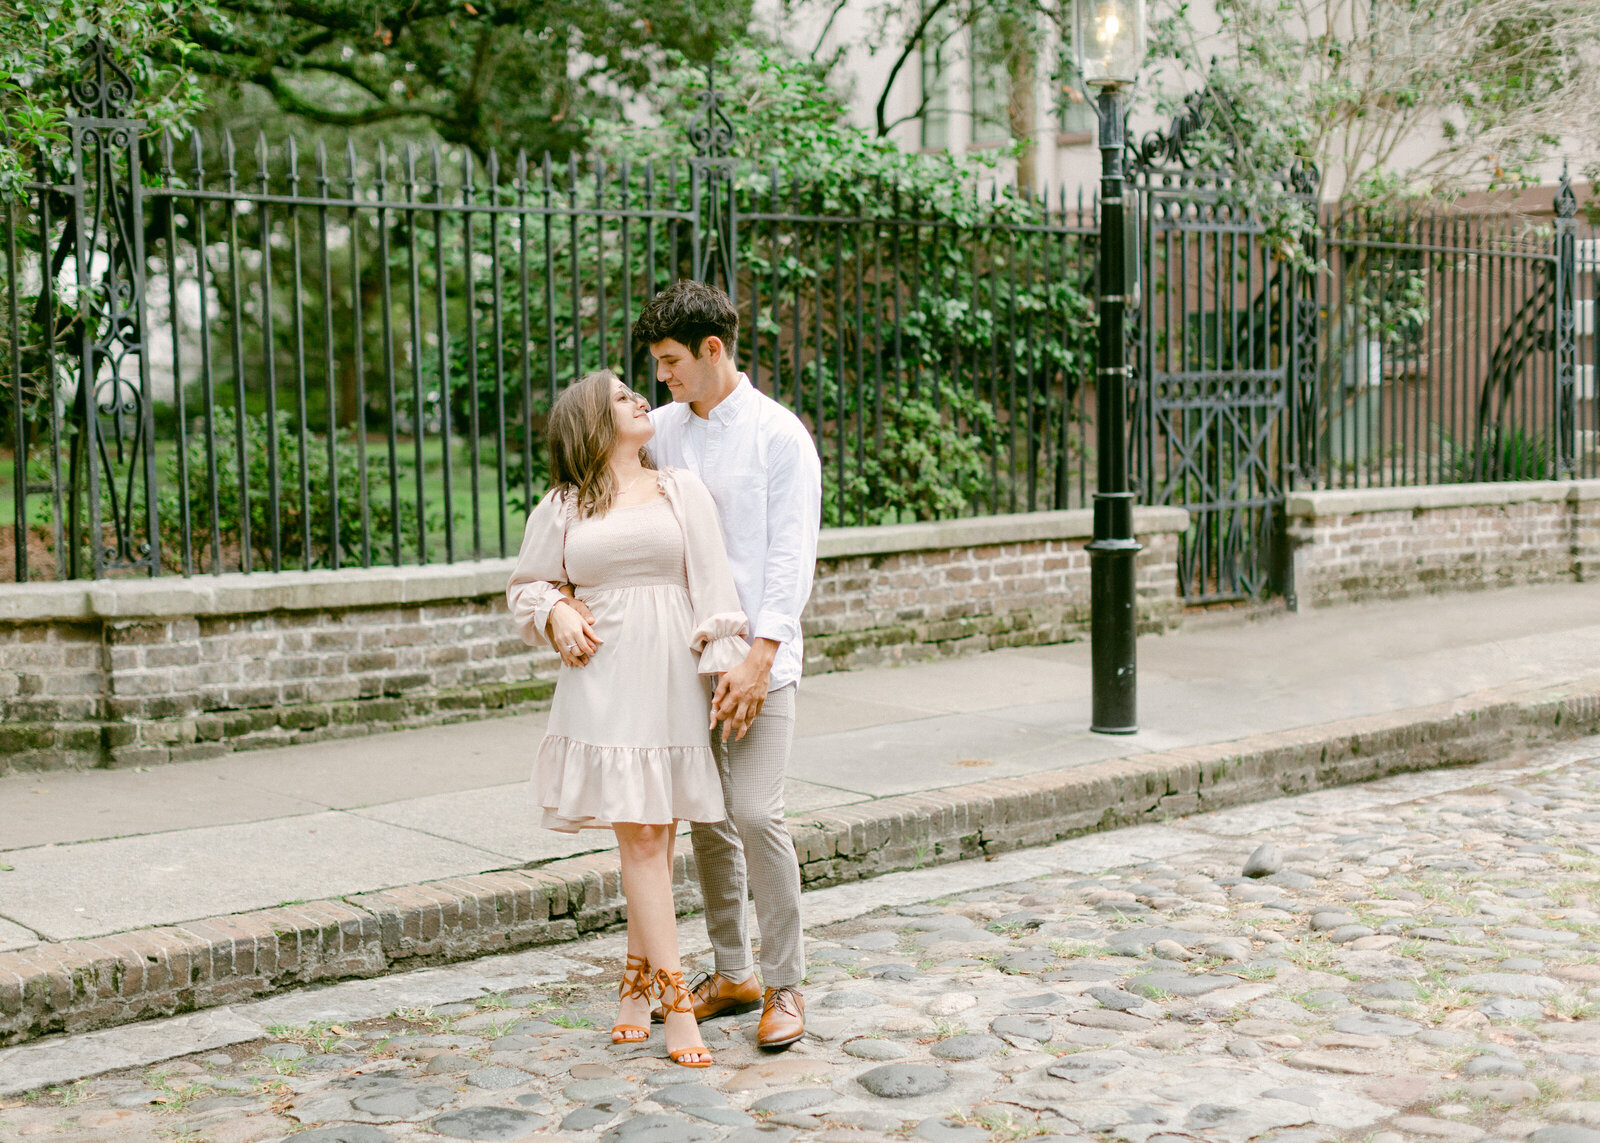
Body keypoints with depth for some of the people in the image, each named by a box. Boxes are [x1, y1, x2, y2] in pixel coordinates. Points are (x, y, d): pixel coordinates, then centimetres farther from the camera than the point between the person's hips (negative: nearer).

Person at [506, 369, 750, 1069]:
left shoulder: (681, 491, 10)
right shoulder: (561, 508, 9)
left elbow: (712, 582, 4)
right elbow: (526, 585, 17)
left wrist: (730, 665, -5)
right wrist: (555, 614, -4)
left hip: (671, 677, 1)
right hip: (603, 679, -1)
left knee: (657, 835, 3)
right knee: (638, 835, -7)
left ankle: (637, 979, 17)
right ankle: (676, 1000, -6)